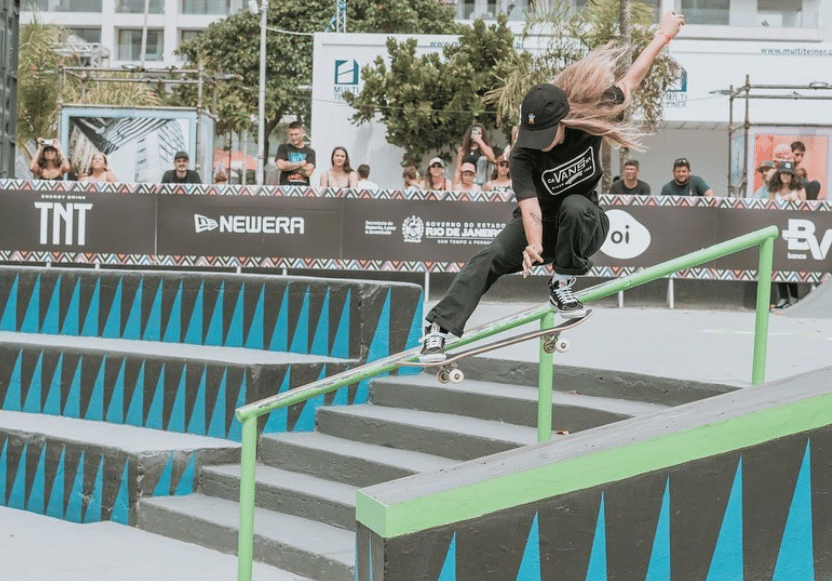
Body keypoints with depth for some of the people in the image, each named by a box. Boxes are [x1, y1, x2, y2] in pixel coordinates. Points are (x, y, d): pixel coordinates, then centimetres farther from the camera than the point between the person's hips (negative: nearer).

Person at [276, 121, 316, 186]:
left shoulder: (310, 151, 11)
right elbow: (280, 165, -5)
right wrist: (300, 164, 1)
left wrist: (289, 166, -1)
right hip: (286, 186, -1)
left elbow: (308, 172, -2)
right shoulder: (283, 148, 12)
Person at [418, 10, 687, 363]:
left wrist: (663, 35, -1)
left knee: (575, 205, -36)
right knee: (490, 258, -25)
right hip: (540, 224, -1)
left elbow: (630, 81, -7)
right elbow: (530, 203, -38)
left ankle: (562, 285, -19)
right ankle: (438, 328, -29)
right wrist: (534, 245, -58)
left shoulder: (590, 122, -20)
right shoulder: (523, 155, -24)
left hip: (584, 227, 1)